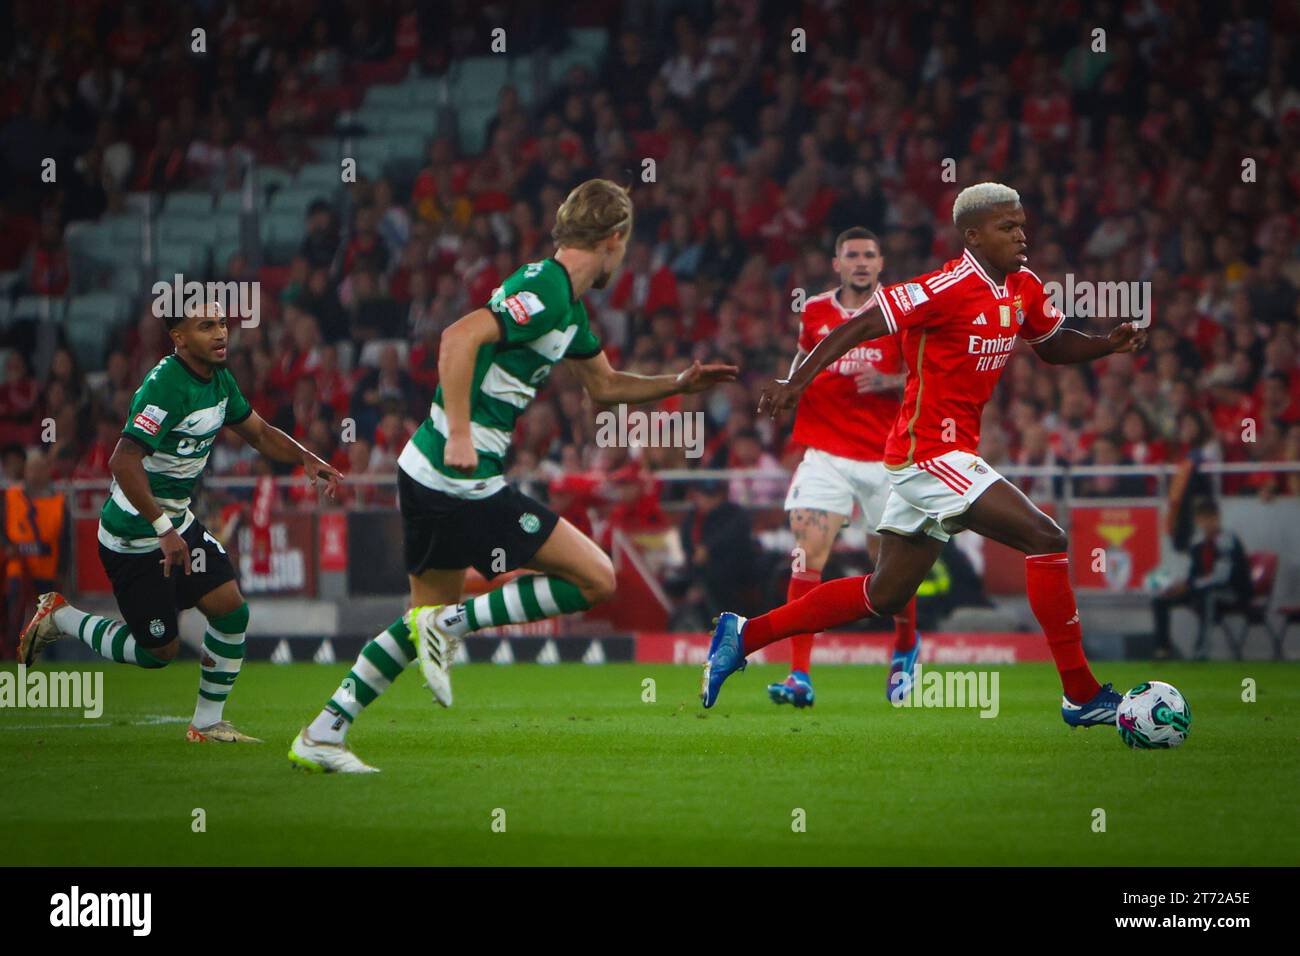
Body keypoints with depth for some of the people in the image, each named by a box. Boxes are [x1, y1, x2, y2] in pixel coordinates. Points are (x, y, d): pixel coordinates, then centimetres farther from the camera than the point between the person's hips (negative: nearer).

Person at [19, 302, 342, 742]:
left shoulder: (219, 379, 3)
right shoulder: (166, 386, -27)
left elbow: (258, 432, 19)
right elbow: (124, 462, -34)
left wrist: (306, 459, 2)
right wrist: (163, 530, -35)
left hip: (177, 523, 8)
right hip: (135, 538, -8)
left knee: (231, 609, -3)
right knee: (160, 649, 1)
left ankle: (208, 722, 12)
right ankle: (61, 618, 21)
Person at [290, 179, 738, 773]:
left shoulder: (566, 304, 17)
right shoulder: (545, 290, -15)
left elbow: (604, 385, 32)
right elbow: (460, 337, -27)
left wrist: (679, 384, 24)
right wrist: (459, 432, -31)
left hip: (427, 473, 10)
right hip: (462, 481, -10)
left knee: (430, 616, 20)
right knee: (596, 579, -5)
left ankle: (322, 735, 19)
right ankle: (450, 625, -6)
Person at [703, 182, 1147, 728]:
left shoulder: (1024, 289, 9)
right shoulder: (950, 289, -17)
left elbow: (1054, 347, 25)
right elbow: (861, 326, -17)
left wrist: (1111, 343, 5)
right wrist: (797, 382, -22)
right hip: (932, 453, -10)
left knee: (884, 596, 15)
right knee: (1044, 538, -16)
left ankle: (745, 635, 24)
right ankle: (1081, 695, -11)